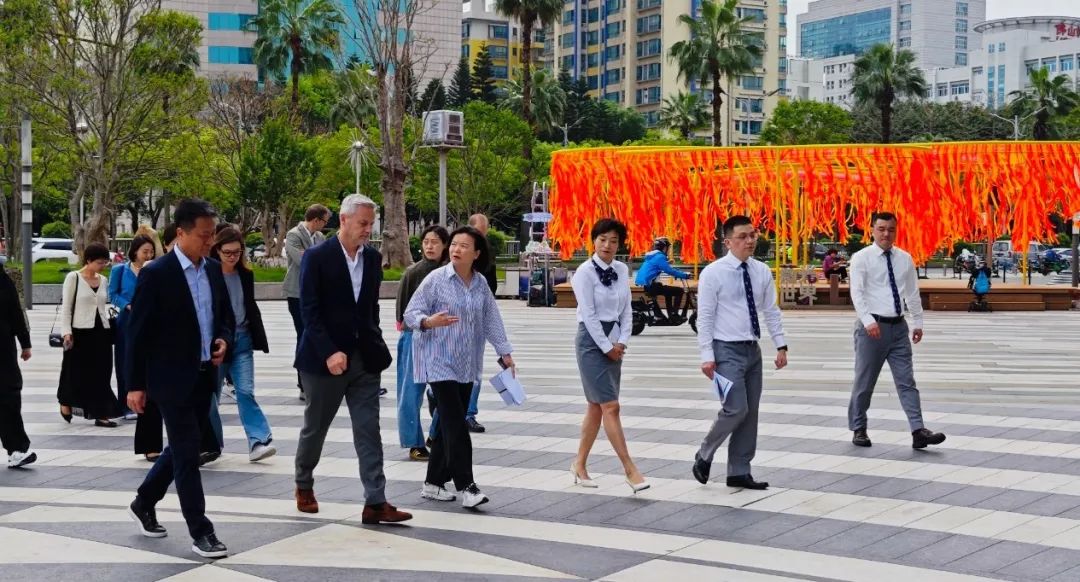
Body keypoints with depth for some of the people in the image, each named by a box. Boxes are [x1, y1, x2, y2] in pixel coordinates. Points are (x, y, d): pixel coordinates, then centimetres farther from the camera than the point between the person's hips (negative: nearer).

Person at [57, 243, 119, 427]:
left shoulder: (103, 280, 10)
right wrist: (66, 331, -14)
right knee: (76, 371, 5)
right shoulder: (73, 278, -5)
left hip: (101, 332, 5)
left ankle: (100, 414, 5)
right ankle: (65, 403, 29)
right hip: (80, 333, -5)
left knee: (101, 374, 3)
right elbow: (66, 308, -6)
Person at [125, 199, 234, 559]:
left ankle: (143, 504, 36)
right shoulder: (156, 274, -13)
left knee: (181, 449, 17)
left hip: (204, 377, 7)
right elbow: (138, 332, -10)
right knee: (187, 454, -5)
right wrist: (135, 384, -10)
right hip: (171, 379, -7)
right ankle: (200, 532, 0)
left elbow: (226, 318, 18)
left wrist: (224, 340, -5)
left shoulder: (214, 271, 7)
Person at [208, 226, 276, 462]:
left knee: (246, 392, -7)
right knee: (211, 394, 8)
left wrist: (259, 338, 11)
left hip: (242, 340, 2)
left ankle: (258, 442, -14)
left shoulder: (246, 275, 6)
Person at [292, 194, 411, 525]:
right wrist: (329, 353, -21)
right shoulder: (317, 257, -9)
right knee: (315, 427, 11)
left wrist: (375, 344, 9)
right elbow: (309, 311, -13)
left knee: (369, 430, -2)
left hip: (364, 358, 4)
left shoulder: (373, 258, 7)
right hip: (325, 358, -4)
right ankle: (304, 485, 34)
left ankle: (375, 502, -4)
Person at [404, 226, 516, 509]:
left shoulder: (480, 284, 7)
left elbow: (491, 320, 12)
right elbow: (411, 313, -8)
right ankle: (466, 487, -14)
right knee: (455, 424, -13)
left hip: (467, 366, 6)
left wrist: (504, 352, 9)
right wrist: (428, 322, -28)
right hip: (439, 362, -6)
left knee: (449, 424, 10)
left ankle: (433, 483, 20)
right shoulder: (436, 279, -8)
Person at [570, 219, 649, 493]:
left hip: (614, 343, 7)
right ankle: (630, 470, -7)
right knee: (611, 406, -8)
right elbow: (589, 314, -13)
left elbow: (626, 309, 10)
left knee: (596, 406, 11)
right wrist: (607, 347, -12)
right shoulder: (586, 271, -10)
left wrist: (622, 342, -2)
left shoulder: (622, 270, 8)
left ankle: (579, 465, 21)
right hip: (592, 340, -6)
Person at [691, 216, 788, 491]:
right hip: (727, 350, -6)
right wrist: (707, 356, -14)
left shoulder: (762, 271, 5)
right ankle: (704, 456, 11)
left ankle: (739, 472, 17)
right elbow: (705, 317, -10)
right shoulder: (713, 273, -9)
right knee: (736, 409, -12)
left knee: (751, 412, 7)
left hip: (752, 349, 6)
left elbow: (771, 311, 10)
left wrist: (781, 345, 3)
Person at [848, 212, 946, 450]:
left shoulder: (905, 259, 9)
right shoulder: (861, 258, -5)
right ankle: (859, 430, 18)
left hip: (898, 326, 4)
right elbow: (857, 293, -14)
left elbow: (913, 293, 14)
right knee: (864, 382, 5)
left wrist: (918, 322, 12)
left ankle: (918, 431, -5)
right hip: (872, 327, -4)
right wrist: (868, 320, -27)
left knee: (906, 381, -1)